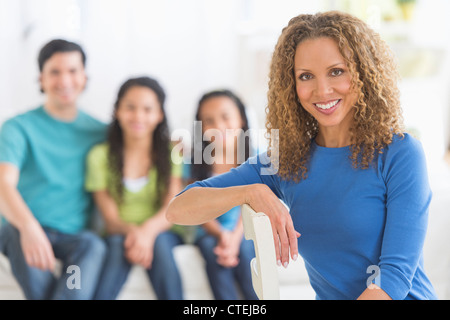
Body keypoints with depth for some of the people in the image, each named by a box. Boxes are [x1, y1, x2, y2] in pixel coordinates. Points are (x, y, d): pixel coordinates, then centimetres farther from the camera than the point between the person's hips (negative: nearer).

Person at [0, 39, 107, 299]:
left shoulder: (100, 133, 12)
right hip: (23, 228, -2)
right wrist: (29, 227, -37)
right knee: (22, 241, -37)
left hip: (75, 236, 2)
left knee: (94, 245, -33)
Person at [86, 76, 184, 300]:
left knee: (159, 244, -34)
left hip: (164, 233, 1)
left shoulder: (172, 151, 6)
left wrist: (149, 230, -30)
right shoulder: (100, 156, 4)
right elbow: (110, 218, -3)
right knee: (119, 245, -35)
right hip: (120, 234, 0)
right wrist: (132, 231, -28)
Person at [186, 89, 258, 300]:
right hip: (211, 231, 1)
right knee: (212, 249, -30)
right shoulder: (197, 162, -2)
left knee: (245, 248, -30)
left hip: (244, 229, 0)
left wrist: (235, 238, -28)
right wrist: (221, 235, -25)